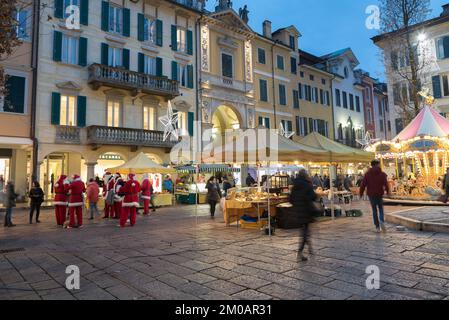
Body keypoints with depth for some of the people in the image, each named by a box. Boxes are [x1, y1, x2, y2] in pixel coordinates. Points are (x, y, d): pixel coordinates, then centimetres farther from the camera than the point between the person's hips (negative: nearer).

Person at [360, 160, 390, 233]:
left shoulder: (367, 174, -1)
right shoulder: (382, 174, -3)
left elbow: (363, 184, -4)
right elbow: (386, 184, -7)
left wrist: (361, 193, 3)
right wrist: (388, 191, 9)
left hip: (371, 195, 1)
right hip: (379, 194, -1)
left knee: (374, 210, 9)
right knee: (380, 208, 16)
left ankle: (377, 227, 8)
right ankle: (381, 221, -11)